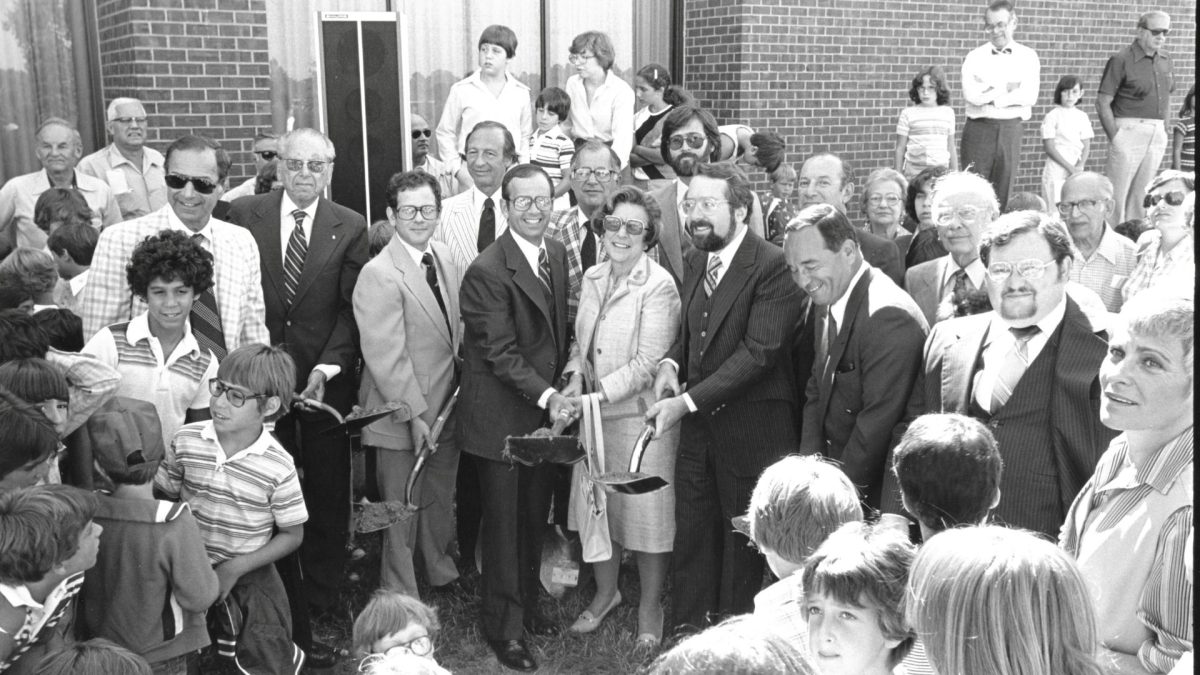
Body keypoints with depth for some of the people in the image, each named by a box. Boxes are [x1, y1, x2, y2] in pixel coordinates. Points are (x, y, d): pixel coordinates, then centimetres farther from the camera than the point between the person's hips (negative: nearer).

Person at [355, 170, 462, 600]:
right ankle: (401, 600, 25)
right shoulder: (378, 275, -20)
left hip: (447, 409, 7)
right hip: (403, 419, -7)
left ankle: (442, 573, 46)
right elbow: (385, 357, -22)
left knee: (441, 500, 25)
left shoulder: (444, 258, 4)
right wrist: (414, 415, -21)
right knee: (402, 512, 8)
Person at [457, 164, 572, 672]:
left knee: (535, 517, 19)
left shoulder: (558, 253, 5)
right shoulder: (487, 272, -20)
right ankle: (502, 626, 20)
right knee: (504, 523, 5)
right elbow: (502, 353, -22)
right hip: (502, 416, -7)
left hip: (546, 411, 7)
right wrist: (549, 396, -30)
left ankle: (527, 605, 37)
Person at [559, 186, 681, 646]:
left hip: (640, 414, -6)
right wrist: (576, 377, -4)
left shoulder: (659, 286, -15)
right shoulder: (593, 279, 6)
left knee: (647, 514, 5)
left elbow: (646, 365, -18)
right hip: (593, 415, 6)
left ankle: (649, 609, 25)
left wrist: (598, 396, -22)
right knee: (596, 507, 15)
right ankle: (605, 592, 37)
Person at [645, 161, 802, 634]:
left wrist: (688, 401, -25)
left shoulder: (773, 266, -17)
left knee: (745, 539, 8)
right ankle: (689, 635, 26)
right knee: (692, 536, 13)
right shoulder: (696, 260, 9)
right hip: (698, 424, 7)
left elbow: (760, 351, -22)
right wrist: (671, 361, -3)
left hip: (752, 429, -7)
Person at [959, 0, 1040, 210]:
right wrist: (1008, 87, -9)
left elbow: (1029, 96, -8)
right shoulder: (975, 57, 4)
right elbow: (972, 95, -12)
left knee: (1003, 192, 7)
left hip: (1011, 131, 1)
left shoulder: (1028, 57, 7)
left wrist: (989, 94, -10)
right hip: (979, 128, -1)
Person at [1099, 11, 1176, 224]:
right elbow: (1102, 103, -9)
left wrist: (1164, 130, 13)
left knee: (1142, 193, 11)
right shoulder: (1122, 60, -7)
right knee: (1117, 192, -6)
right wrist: (1114, 137, -12)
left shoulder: (1166, 61, 13)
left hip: (1157, 135, 6)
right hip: (1130, 131, -6)